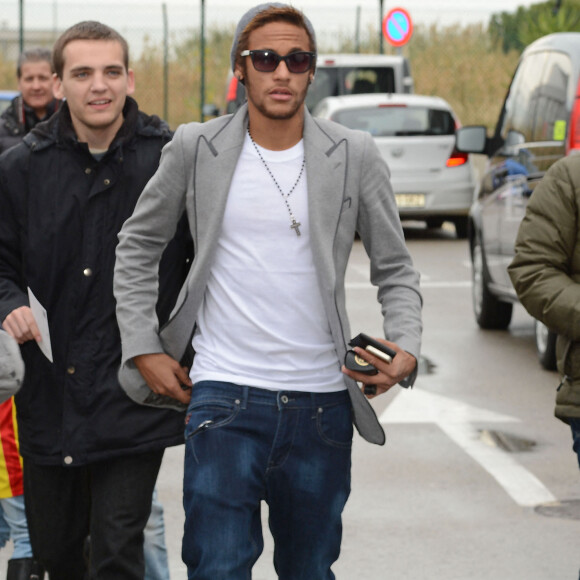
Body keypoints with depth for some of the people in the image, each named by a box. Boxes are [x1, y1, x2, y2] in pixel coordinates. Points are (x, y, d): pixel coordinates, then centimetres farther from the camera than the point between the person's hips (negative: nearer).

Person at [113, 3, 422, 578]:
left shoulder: (355, 156, 2)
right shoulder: (196, 148, 1)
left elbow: (395, 268, 9)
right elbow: (137, 248, 12)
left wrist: (405, 348, -9)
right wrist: (144, 349, 4)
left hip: (321, 401, 2)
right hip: (224, 396, -1)